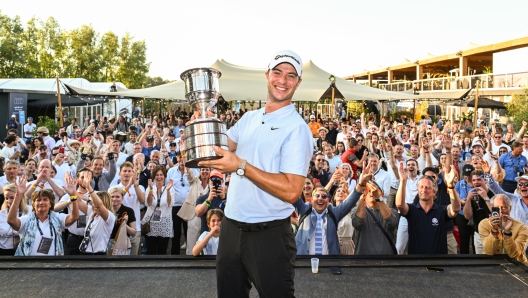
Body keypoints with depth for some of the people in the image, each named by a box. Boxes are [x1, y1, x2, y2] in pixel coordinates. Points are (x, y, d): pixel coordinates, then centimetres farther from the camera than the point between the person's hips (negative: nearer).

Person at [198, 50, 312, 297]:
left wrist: (241, 166, -25)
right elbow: (221, 146, 19)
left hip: (269, 234, -6)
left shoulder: (296, 128, -14)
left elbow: (291, 191, -23)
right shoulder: (249, 118, 8)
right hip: (231, 227, 7)